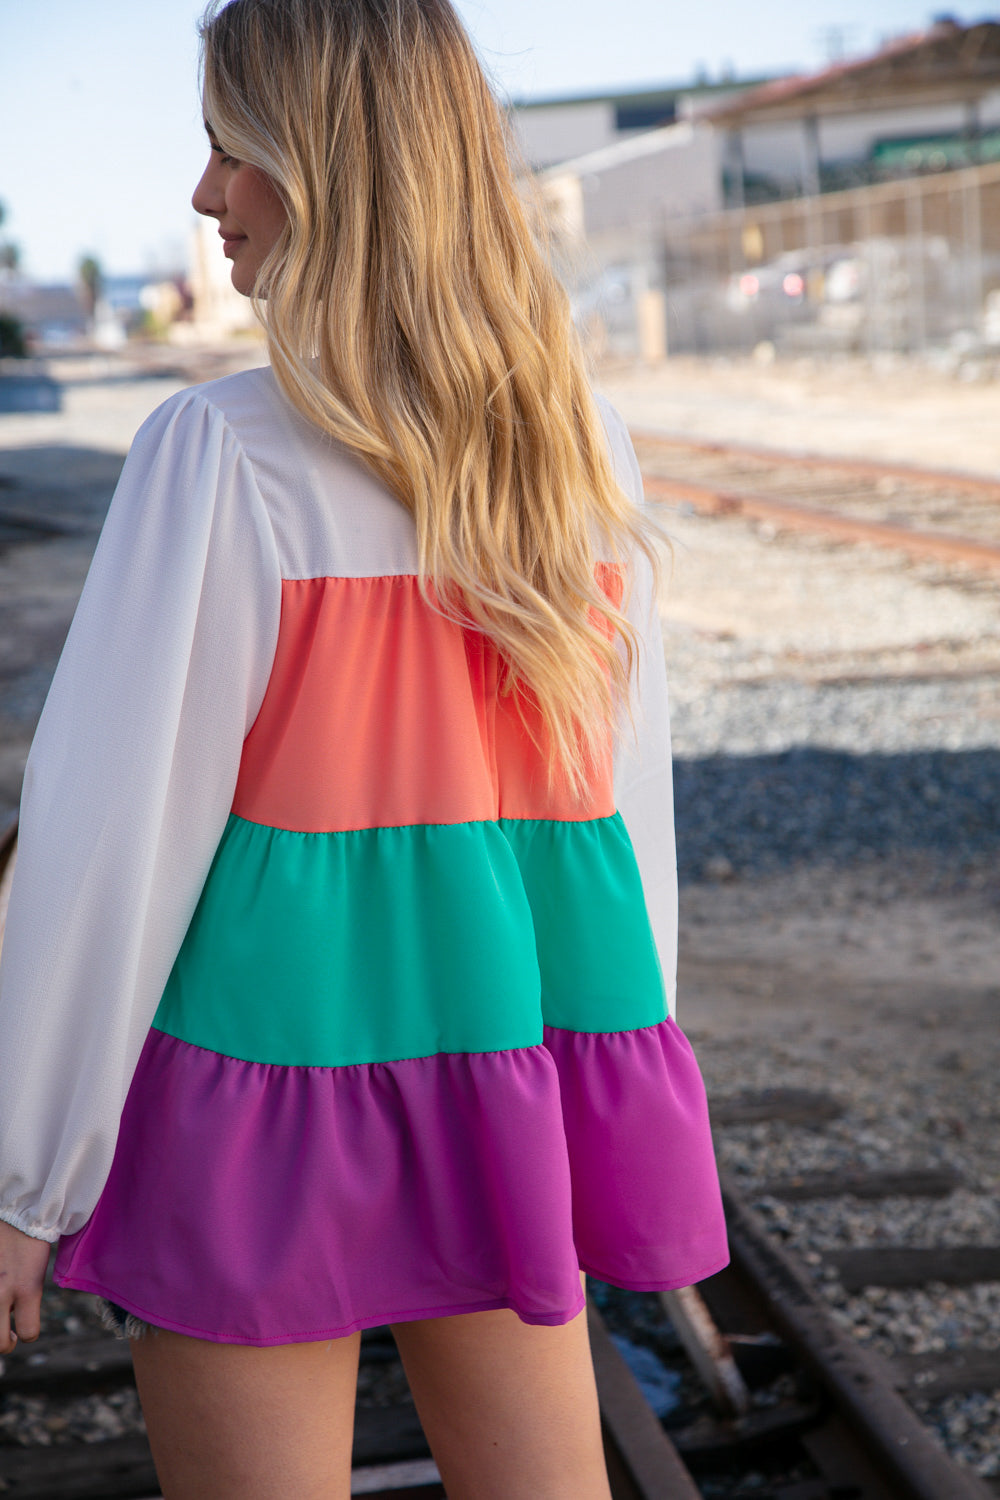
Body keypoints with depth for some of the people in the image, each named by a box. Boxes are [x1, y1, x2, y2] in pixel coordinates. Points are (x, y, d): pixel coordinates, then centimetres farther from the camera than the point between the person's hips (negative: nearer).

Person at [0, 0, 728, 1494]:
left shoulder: (226, 456, -16)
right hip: (513, 1063, 5)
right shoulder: (585, 449, 0)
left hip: (272, 1050, -5)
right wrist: (612, 1079, 20)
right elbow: (630, 787, 7)